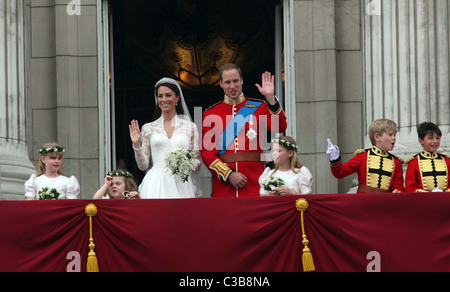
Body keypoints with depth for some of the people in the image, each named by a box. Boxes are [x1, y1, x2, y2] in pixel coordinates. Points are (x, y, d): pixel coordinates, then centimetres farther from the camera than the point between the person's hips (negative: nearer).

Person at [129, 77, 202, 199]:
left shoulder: (190, 127, 10)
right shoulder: (149, 128, 11)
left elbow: (197, 163, 11)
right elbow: (143, 165, 11)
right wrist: (136, 144, -2)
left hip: (181, 184, 0)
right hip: (156, 186, 0)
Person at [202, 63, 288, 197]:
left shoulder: (258, 107, 9)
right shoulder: (210, 114, 9)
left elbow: (280, 127, -9)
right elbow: (207, 152, 3)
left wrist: (271, 98, -19)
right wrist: (229, 174, -9)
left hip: (254, 181, 0)